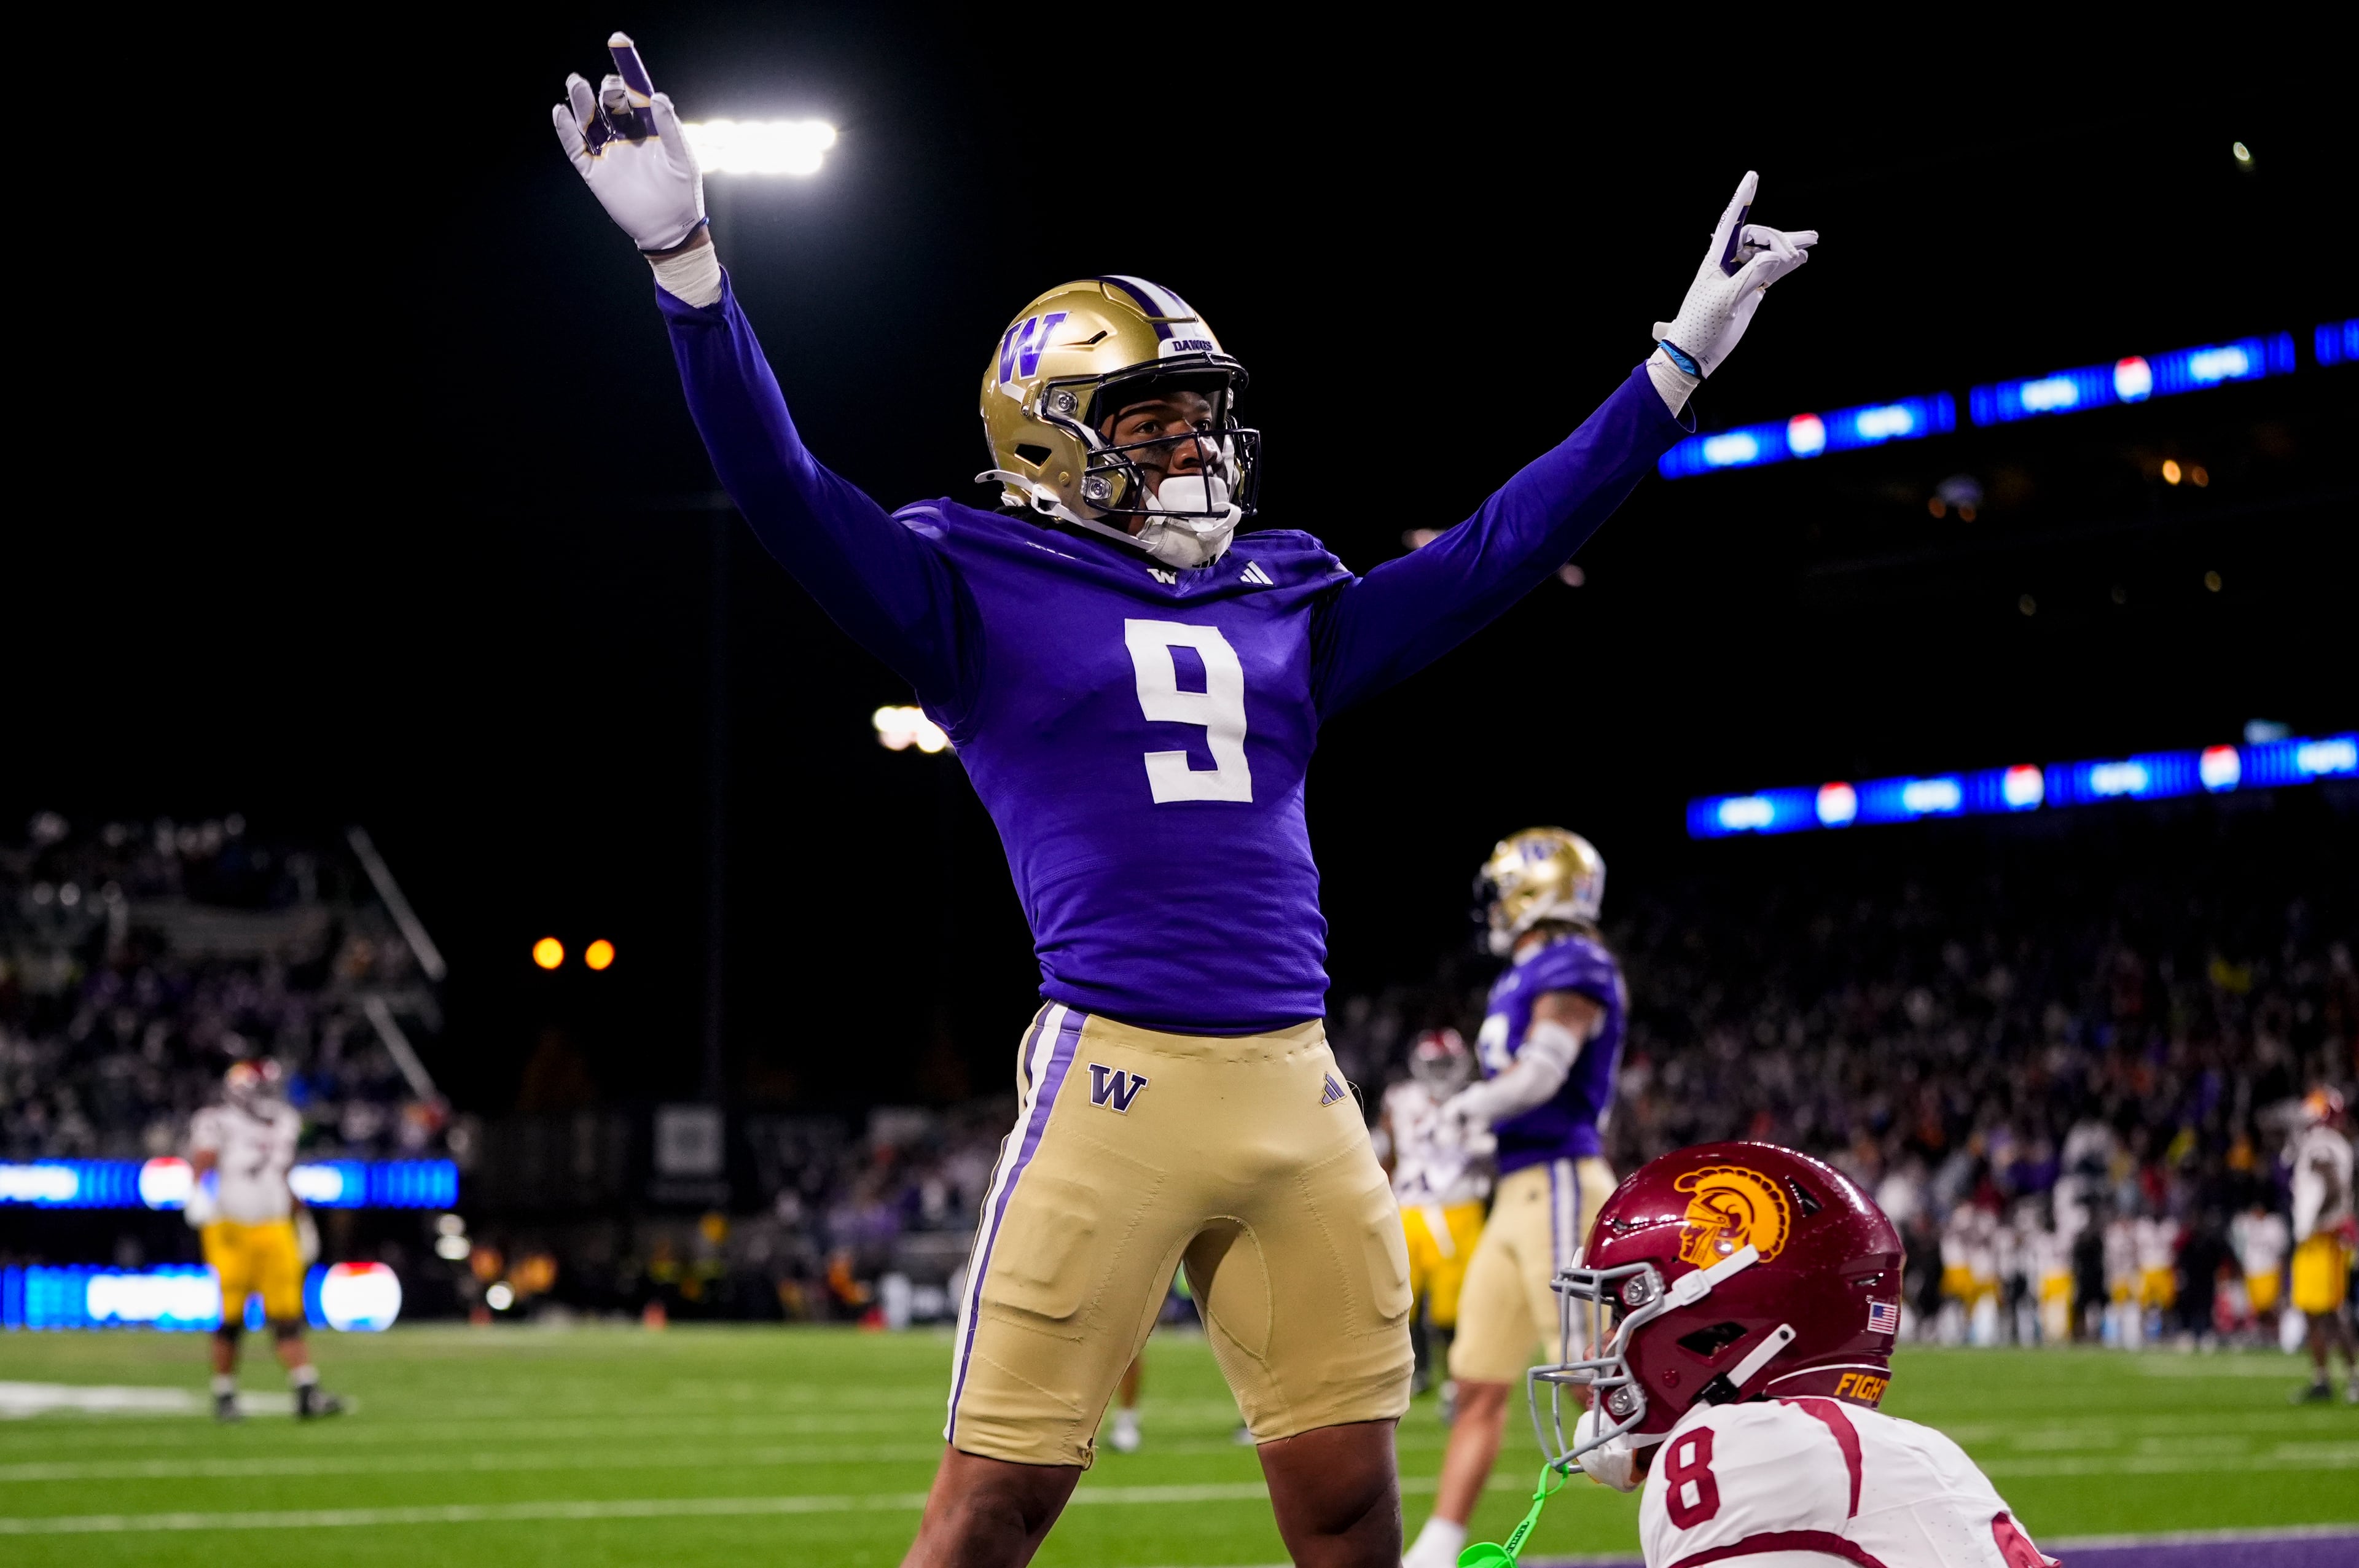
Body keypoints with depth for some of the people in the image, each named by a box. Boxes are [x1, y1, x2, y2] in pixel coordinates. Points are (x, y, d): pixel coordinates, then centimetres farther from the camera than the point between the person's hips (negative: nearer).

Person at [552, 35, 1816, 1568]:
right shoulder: (988, 601, 3)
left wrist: (1680, 360, 23)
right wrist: (687, 260, -19)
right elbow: (786, 490, -7)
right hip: (1117, 1080, -5)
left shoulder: (1288, 611, 18)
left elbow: (1500, 547, 22)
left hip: (1301, 1089, 5)